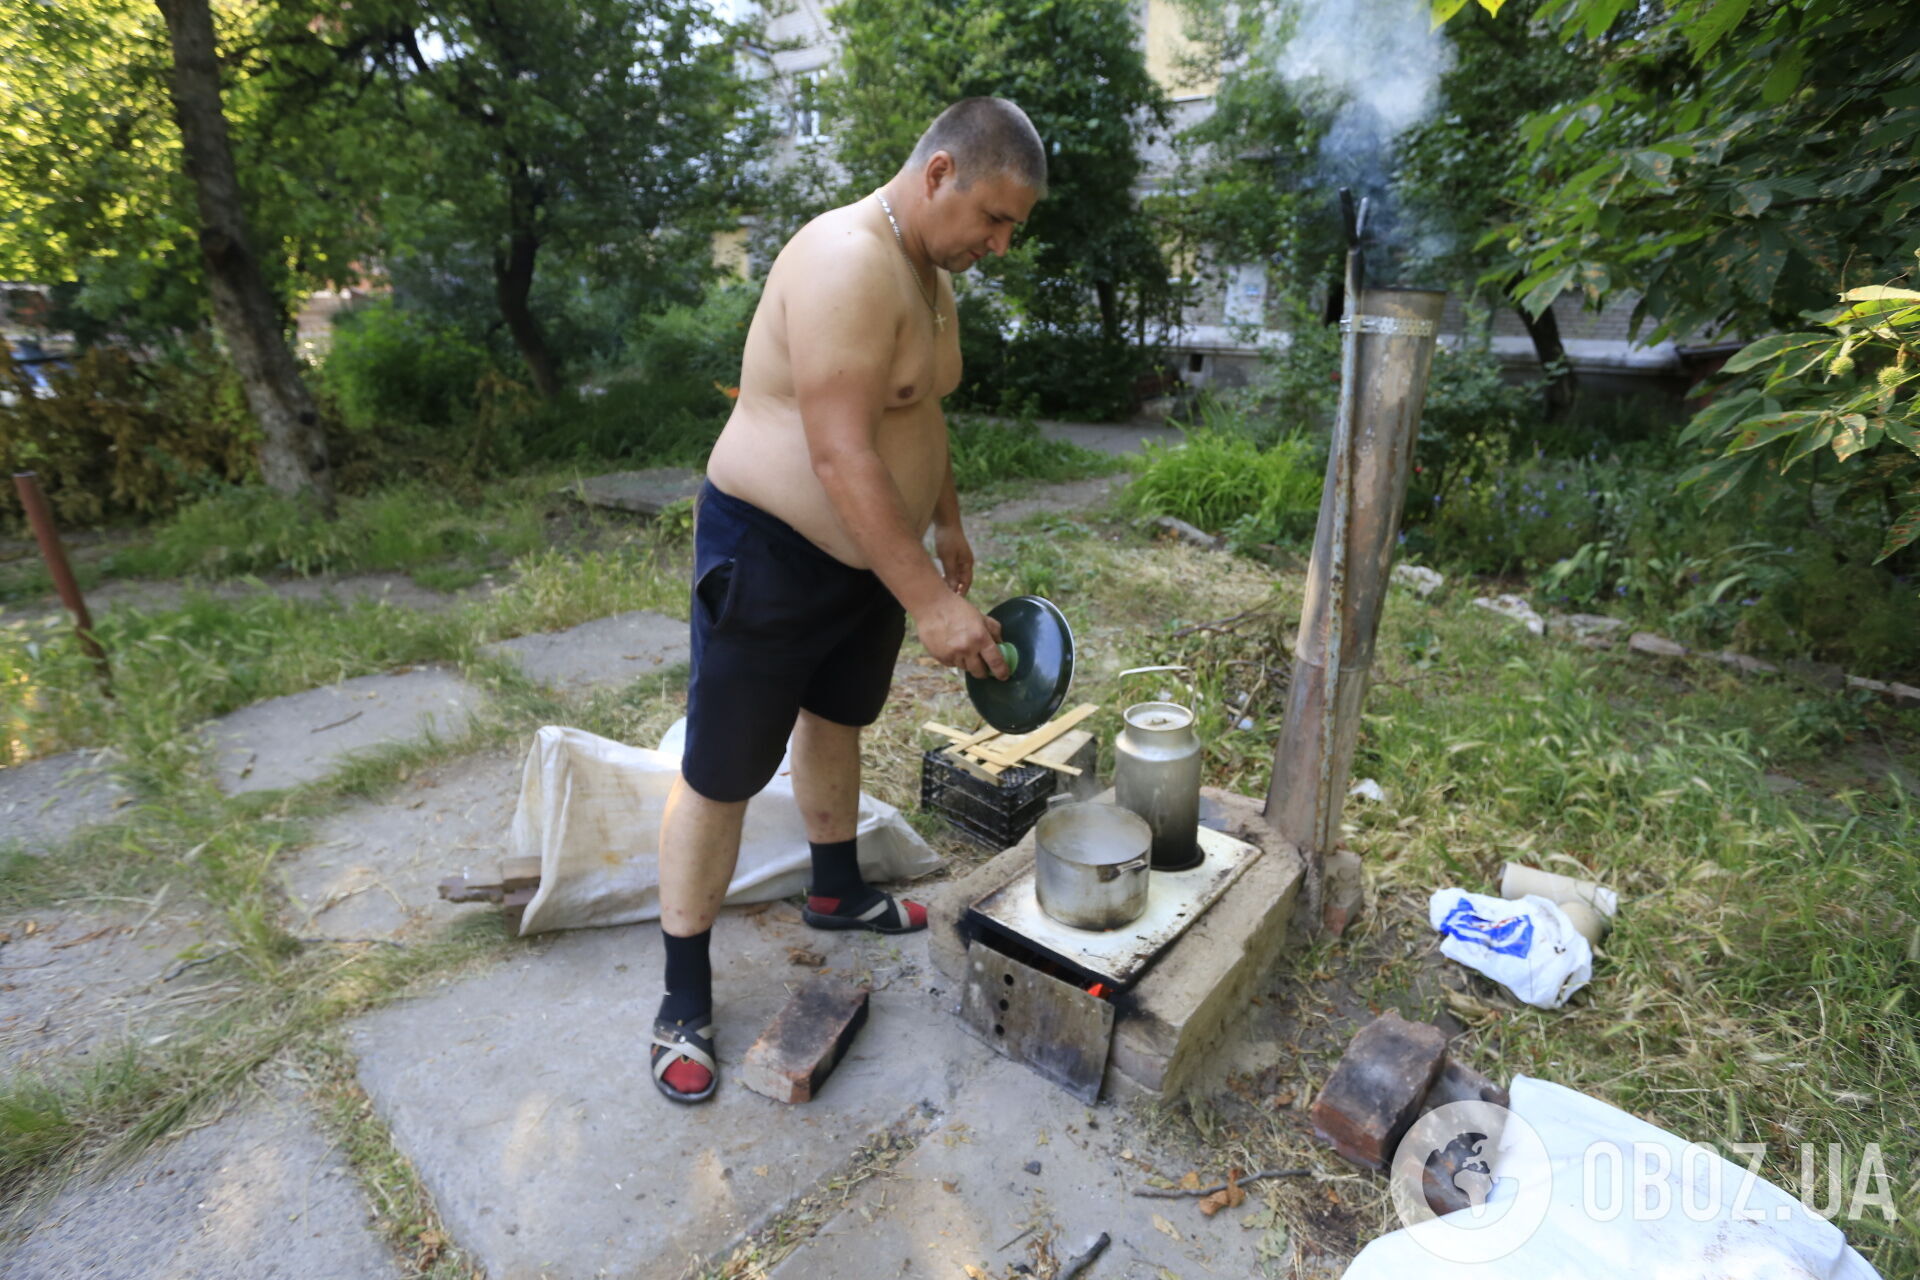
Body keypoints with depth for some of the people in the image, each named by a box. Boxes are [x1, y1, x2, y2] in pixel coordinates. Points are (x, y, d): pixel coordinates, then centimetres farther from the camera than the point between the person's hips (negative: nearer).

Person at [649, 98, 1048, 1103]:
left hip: (870, 550, 10)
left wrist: (947, 523, 23)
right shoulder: (846, 264, -24)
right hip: (768, 556, -9)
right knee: (721, 779, 1)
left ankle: (835, 891, 46)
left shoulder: (931, 272, 8)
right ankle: (685, 999, 19)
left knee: (835, 721, 23)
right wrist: (930, 603, -29)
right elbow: (841, 456, -30)